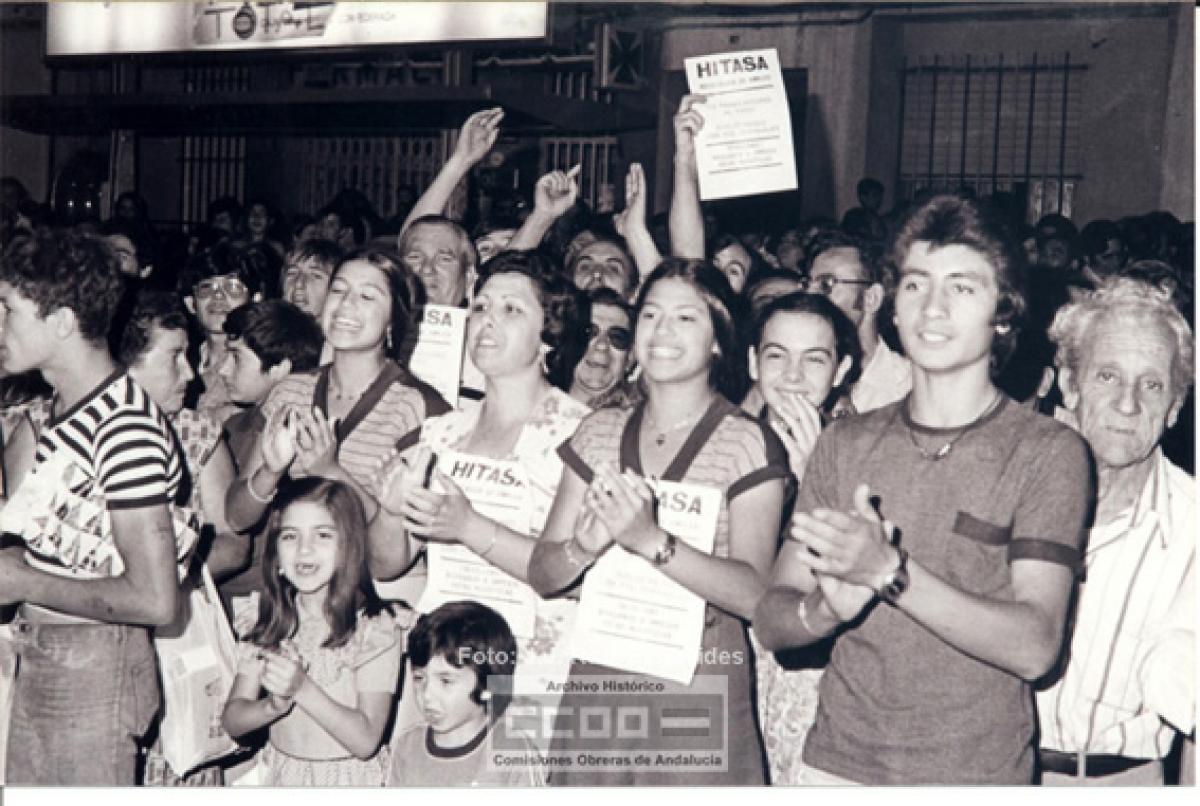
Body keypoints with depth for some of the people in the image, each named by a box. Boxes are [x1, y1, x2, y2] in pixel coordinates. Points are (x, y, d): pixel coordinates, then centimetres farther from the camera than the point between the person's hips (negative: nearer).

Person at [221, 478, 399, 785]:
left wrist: (302, 689, -27)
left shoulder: (374, 627, -15)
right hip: (279, 774, 4)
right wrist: (275, 705, -22)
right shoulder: (271, 622, -2)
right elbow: (231, 721, -3)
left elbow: (366, 741, -18)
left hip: (348, 779, -4)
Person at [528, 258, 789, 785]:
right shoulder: (598, 432, 6)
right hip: (594, 680, 4)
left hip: (699, 694, -3)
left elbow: (754, 594, -16)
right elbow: (542, 576, 2)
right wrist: (586, 546, -20)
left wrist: (651, 540, -29)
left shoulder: (748, 444, -6)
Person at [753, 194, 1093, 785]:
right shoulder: (845, 443, 2)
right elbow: (771, 623, -2)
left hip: (977, 773, -2)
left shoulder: (1048, 452, -8)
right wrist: (831, 605, -22)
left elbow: (1034, 646, -17)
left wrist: (888, 571, -27)